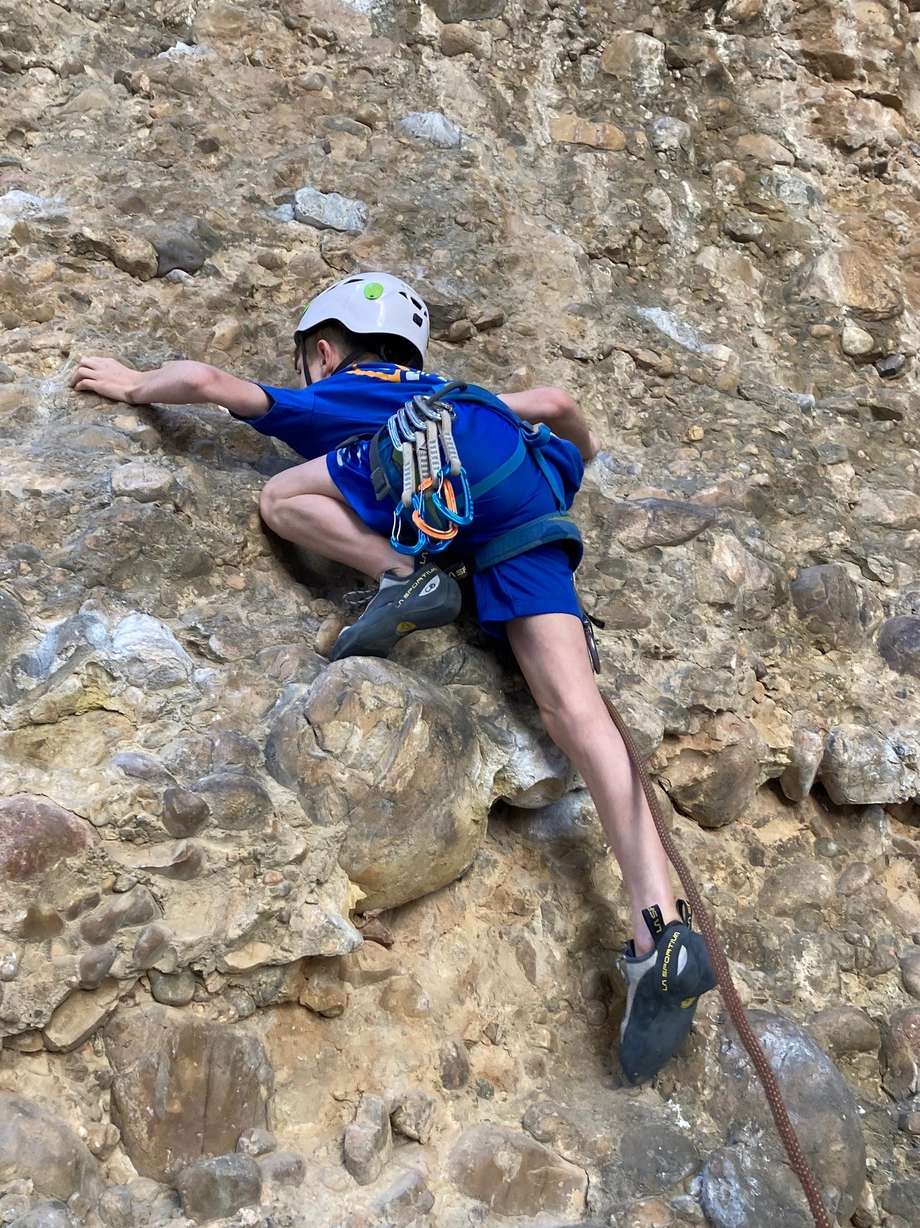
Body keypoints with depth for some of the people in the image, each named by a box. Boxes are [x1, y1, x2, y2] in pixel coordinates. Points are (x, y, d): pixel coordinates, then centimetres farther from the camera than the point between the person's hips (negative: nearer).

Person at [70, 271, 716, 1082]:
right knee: (574, 708, -11)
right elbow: (556, 401, 41)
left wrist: (137, 386, 45)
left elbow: (203, 380, 23)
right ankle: (663, 931, -24)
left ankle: (407, 577, -12)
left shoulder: (321, 398, 30)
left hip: (457, 462, -5)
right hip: (531, 507, 5)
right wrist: (580, 453, 64)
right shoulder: (444, 392, 43)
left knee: (282, 497, 12)